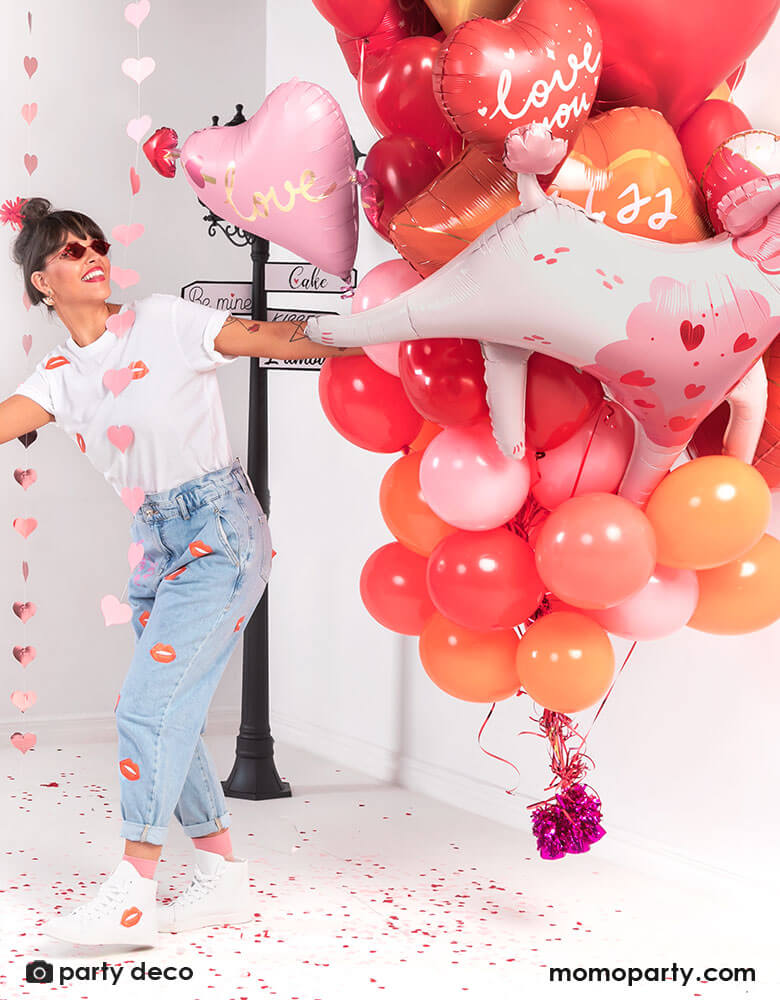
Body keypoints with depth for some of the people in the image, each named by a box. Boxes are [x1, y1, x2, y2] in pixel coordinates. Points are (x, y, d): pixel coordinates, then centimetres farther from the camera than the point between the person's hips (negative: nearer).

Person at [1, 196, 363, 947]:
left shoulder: (165, 323, -4)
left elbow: (272, 339, -8)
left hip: (220, 533, -6)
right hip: (156, 544, 6)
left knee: (147, 706, -12)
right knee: (171, 718, 7)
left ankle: (132, 897, -6)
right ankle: (223, 877, 20)